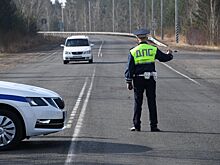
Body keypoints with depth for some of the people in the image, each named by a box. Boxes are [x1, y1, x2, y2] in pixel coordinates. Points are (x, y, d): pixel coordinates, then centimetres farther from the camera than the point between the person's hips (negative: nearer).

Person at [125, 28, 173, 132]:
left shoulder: (133, 52, -2)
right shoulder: (153, 49, -1)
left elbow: (129, 68, -3)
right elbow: (164, 58, 11)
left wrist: (129, 82, 2)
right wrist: (169, 54, 34)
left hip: (138, 80, 0)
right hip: (150, 79, 0)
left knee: (138, 102, 6)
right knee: (152, 102, 5)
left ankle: (137, 125, 5)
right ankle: (153, 126, 5)